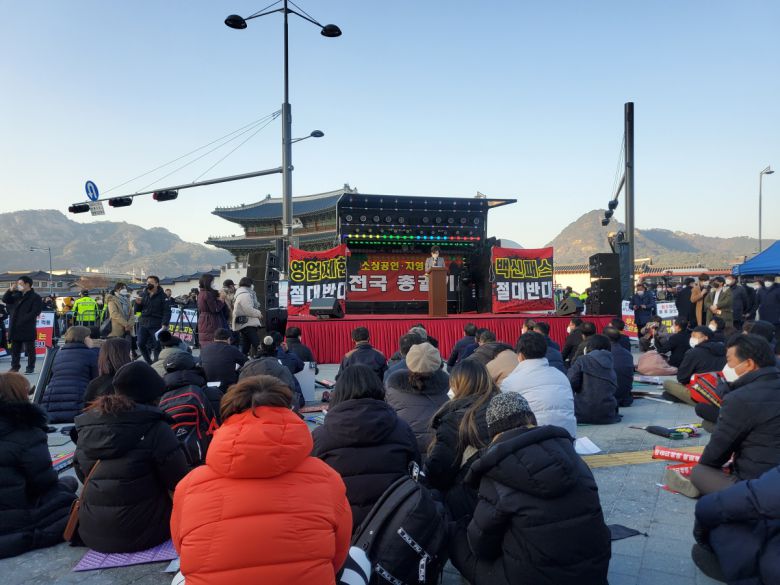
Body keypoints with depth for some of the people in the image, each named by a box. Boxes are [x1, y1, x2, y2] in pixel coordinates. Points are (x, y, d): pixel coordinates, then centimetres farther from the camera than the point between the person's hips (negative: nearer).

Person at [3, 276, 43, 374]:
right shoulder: (17, 295, 17)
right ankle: (15, 366, 23)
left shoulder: (35, 297, -7)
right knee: (15, 349, 13)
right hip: (15, 328, 7)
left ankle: (30, 367, 9)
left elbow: (34, 312, -15)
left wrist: (22, 321, -19)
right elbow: (5, 299, 13)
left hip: (27, 328, -7)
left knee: (29, 349, 1)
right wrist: (10, 290, 0)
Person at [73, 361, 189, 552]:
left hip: (91, 535, 6)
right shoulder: (155, 428, -17)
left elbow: (82, 475, 11)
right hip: (140, 533, -6)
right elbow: (180, 482, -14)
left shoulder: (85, 428, 0)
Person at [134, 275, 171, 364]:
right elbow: (137, 310, 16)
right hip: (143, 323, 5)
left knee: (157, 346, -3)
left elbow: (167, 311, -8)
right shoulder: (143, 294, 10)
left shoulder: (162, 296, -3)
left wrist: (164, 324, -17)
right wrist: (138, 303, -6)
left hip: (156, 325, -5)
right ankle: (148, 362, 20)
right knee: (141, 344, 3)